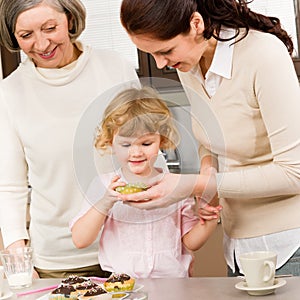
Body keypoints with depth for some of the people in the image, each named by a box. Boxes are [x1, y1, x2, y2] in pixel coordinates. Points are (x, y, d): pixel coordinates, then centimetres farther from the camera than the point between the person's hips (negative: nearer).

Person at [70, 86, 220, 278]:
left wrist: (209, 220, -6)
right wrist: (105, 203, -15)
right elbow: (80, 240, -3)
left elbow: (191, 243, 12)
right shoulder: (104, 185, 5)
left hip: (172, 285, 2)